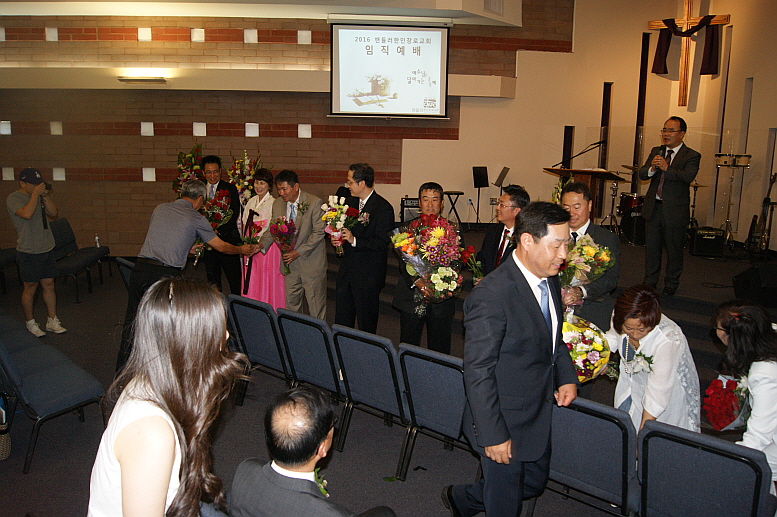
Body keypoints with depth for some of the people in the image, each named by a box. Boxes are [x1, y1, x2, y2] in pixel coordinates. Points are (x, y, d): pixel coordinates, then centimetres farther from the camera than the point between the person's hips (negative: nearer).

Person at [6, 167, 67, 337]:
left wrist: (46, 196, -7)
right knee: (30, 288, 4)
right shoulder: (13, 198, -11)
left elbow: (54, 214, 5)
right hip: (29, 252, -6)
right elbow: (27, 214, -29)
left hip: (47, 249, 6)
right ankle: (30, 323, 19)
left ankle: (52, 321, 18)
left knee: (49, 285, 10)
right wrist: (36, 194, -22)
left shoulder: (39, 196, 9)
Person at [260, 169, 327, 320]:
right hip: (290, 263, 5)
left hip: (311, 261, -5)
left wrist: (298, 252, -19)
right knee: (291, 304, 12)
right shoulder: (277, 204, 4)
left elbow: (318, 233, -15)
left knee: (316, 306, 3)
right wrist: (261, 245, -8)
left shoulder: (314, 203, -13)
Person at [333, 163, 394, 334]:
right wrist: (337, 238, -2)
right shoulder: (350, 202, 9)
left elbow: (382, 242, -20)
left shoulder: (383, 208, -15)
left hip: (369, 275, -7)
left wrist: (354, 241, -26)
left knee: (366, 323, 6)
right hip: (347, 269, 7)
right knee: (342, 320, 14)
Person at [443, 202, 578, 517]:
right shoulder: (491, 295, -28)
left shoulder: (550, 280, 0)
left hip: (539, 416, 8)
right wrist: (493, 435, -22)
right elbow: (477, 372, -24)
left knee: (534, 484, 25)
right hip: (506, 424, -8)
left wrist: (567, 377, 1)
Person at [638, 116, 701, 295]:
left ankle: (671, 285, 19)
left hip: (675, 210, -4)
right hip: (653, 207, 4)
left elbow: (688, 176, -22)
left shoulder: (691, 156, -4)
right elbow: (641, 174, 2)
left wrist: (667, 168, -34)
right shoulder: (656, 151, 11)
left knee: (674, 249, 5)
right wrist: (652, 168, -20)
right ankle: (649, 283, 23)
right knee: (651, 247, 10)